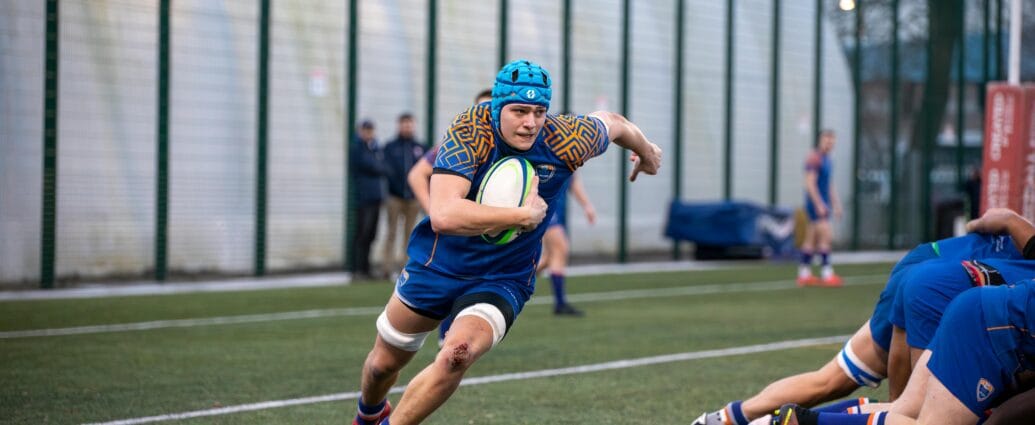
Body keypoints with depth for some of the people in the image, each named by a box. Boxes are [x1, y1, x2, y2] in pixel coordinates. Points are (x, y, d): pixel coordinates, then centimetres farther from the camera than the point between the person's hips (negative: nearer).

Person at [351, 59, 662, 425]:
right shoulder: (469, 130, -27)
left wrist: (646, 152, 24)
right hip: (438, 266, 0)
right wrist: (523, 216, -37)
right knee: (382, 364, 17)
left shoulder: (567, 140, -20)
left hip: (504, 281, 0)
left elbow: (613, 123, 4)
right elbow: (443, 215, -40)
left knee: (455, 357, -29)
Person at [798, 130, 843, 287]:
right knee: (826, 235, -14)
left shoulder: (827, 160, 17)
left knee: (811, 239, 8)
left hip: (823, 205, 9)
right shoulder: (814, 158, -13)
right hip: (816, 203, -9)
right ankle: (827, 274, -15)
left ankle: (804, 275, 10)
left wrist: (836, 205, 19)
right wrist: (819, 205, -23)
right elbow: (810, 184, -20)